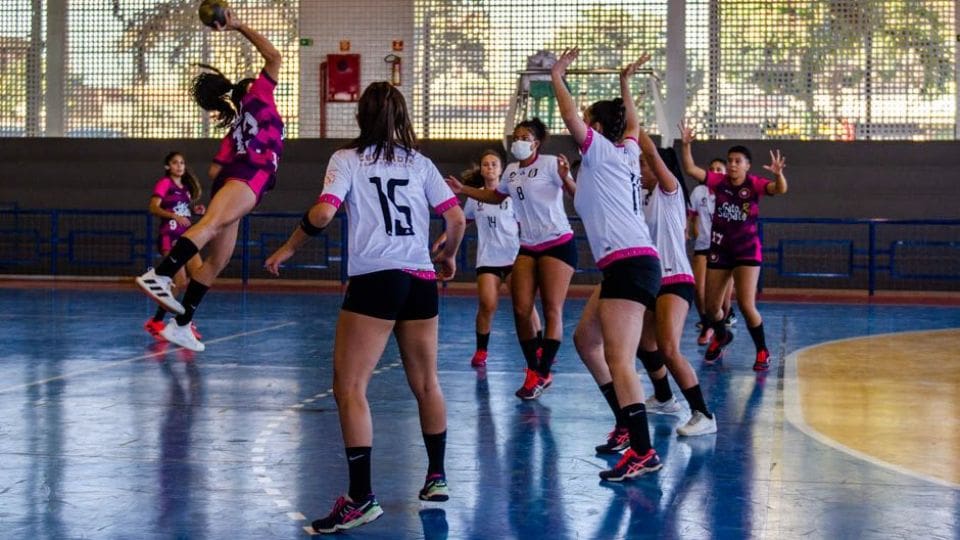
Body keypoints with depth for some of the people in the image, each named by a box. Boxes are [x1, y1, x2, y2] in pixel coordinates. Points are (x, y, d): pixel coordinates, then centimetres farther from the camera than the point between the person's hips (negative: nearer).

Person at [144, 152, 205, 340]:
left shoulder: (186, 187, 18)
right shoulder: (164, 183, -4)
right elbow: (154, 208, -15)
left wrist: (195, 209, 5)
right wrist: (174, 216, -28)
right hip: (169, 237, -8)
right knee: (180, 282, -14)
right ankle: (156, 322, -3)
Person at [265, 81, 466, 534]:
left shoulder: (348, 159, 2)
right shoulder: (420, 163, 12)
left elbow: (323, 213, -12)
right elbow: (457, 218, 9)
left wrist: (288, 249, 3)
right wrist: (448, 255, 28)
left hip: (375, 280, -5)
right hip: (421, 281, 5)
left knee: (349, 387, -3)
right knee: (426, 383, 18)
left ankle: (361, 498, -10)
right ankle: (436, 478, 28)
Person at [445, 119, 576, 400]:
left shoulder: (549, 164, -10)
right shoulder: (512, 171, 10)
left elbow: (578, 195, -19)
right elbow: (496, 196, 29)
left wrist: (565, 177, -37)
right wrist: (463, 190, 23)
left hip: (558, 244, -6)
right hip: (527, 247, 6)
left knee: (552, 310, -8)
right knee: (521, 310, -2)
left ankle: (543, 373, -1)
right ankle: (533, 370, 11)